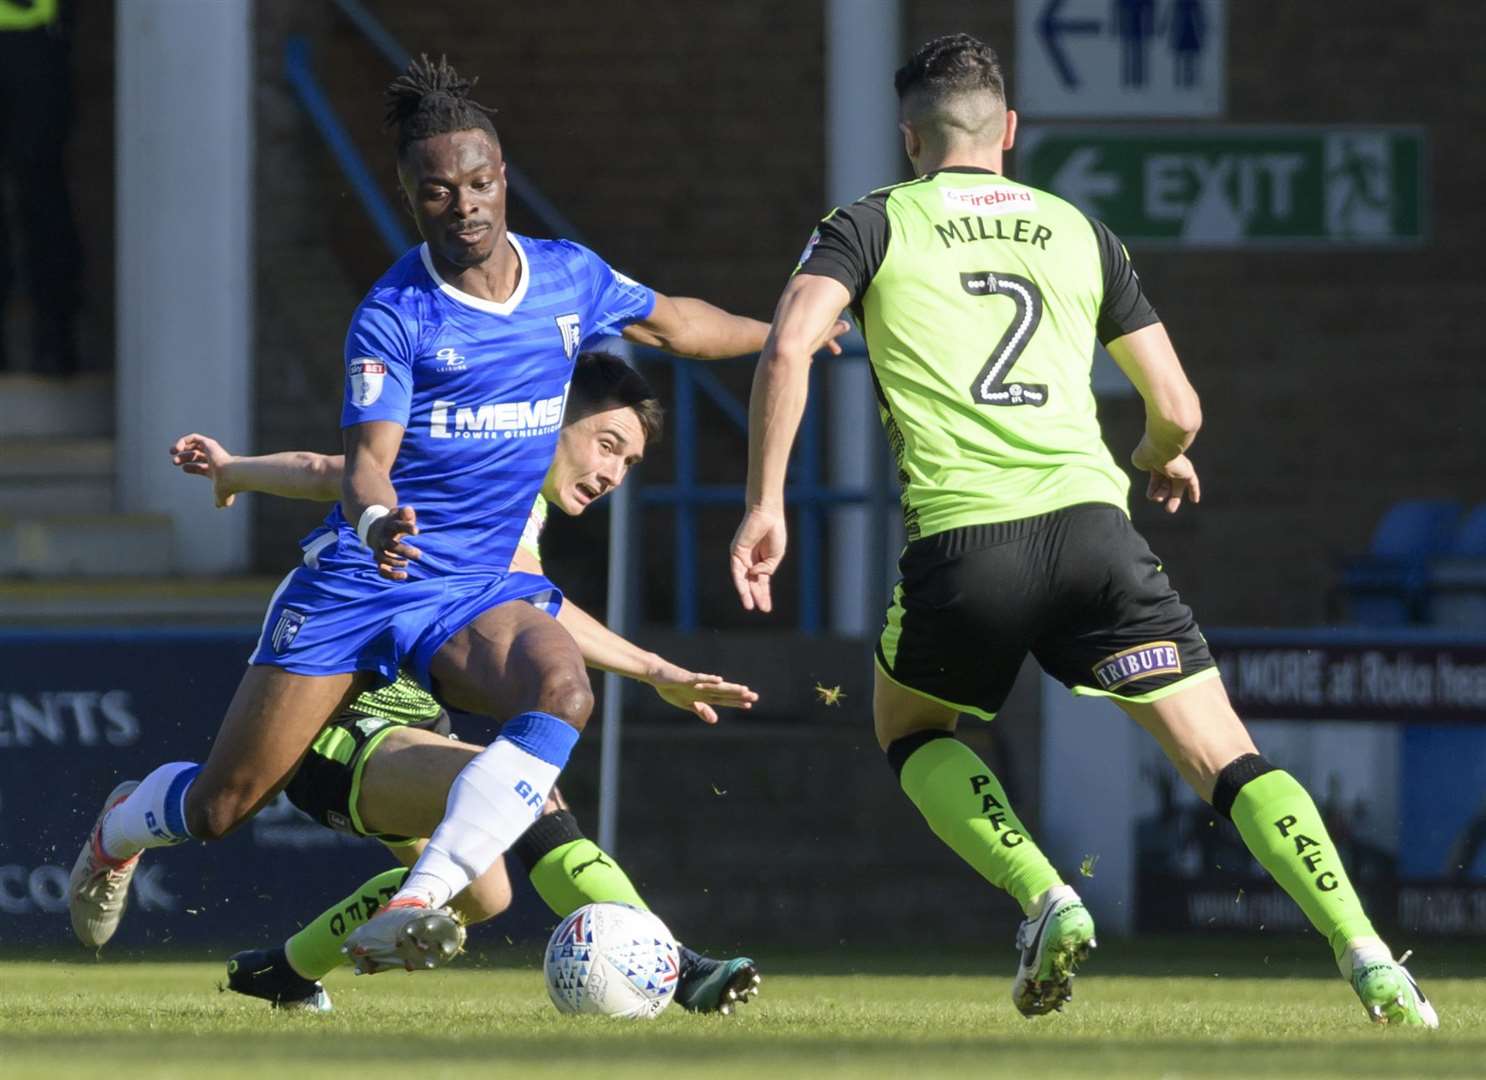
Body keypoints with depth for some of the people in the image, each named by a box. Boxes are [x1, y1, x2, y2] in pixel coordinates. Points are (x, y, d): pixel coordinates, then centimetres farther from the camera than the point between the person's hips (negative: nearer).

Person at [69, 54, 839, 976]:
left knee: (562, 690, -33)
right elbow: (368, 459, -19)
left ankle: (417, 907, -38)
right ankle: (123, 827, 40)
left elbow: (674, 323, 23)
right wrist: (374, 517, -43)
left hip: (477, 589, 3)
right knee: (219, 808, 1)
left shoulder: (570, 277, 3)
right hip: (356, 581, -3)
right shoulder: (395, 316, -12)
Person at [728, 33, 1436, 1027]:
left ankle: (1047, 903, 2)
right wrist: (1164, 459, 44)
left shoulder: (874, 225, 12)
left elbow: (787, 351, -5)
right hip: (1090, 521, 2)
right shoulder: (1077, 231, 20)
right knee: (1228, 760, 3)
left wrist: (765, 505, 0)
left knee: (910, 730, 26)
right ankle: (1367, 957, -16)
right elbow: (1179, 409, 21)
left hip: (960, 535, -2)